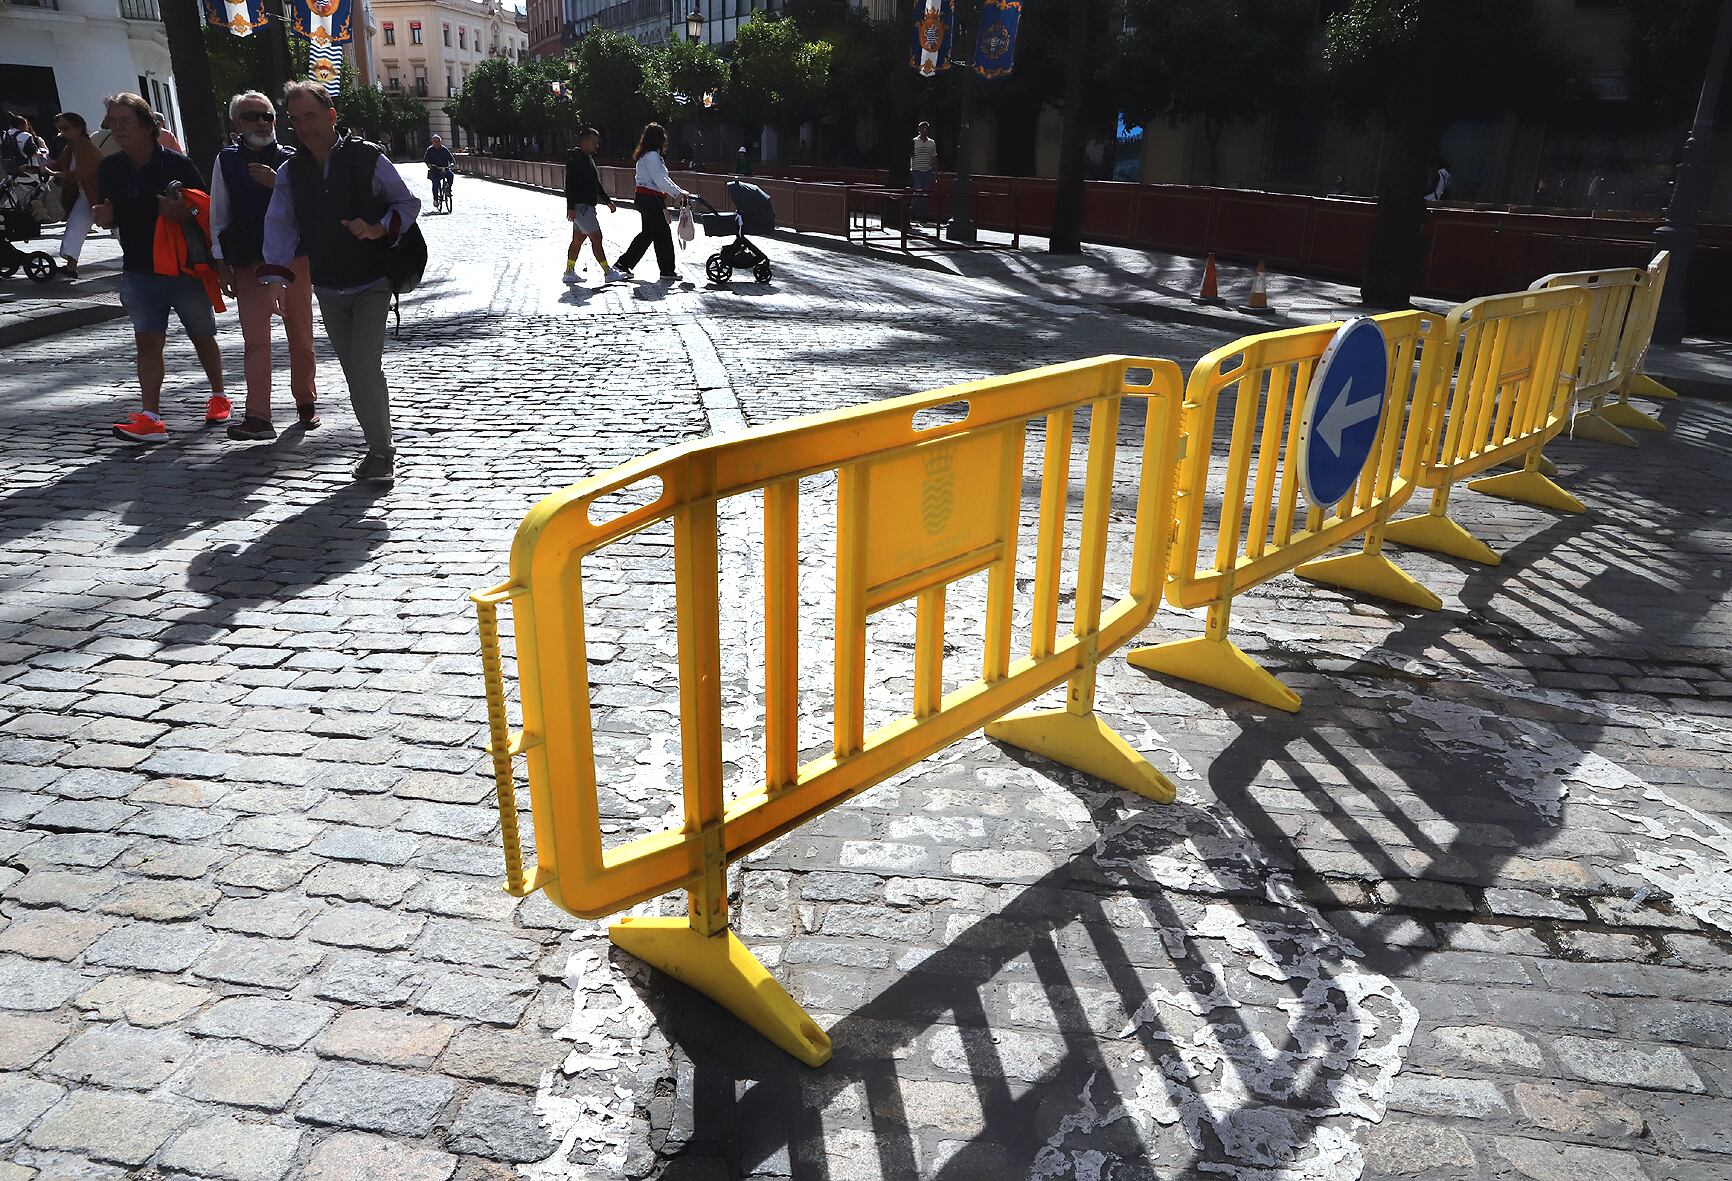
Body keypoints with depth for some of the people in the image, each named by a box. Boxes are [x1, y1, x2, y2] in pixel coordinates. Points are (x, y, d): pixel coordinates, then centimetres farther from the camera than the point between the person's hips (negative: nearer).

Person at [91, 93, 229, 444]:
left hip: (185, 268, -3)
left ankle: (218, 395, 36)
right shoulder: (109, 169, 6)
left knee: (202, 336, 14)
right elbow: (110, 218, 15)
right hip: (138, 271, 3)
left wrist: (183, 213, -25)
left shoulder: (177, 164, -7)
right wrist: (103, 215, -9)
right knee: (148, 340, -8)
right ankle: (150, 418, -14)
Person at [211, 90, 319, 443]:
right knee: (255, 340, -6)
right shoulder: (226, 161, 7)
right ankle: (258, 417, -8)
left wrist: (278, 183, -17)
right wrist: (222, 264, 5)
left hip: (293, 258, 0)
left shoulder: (290, 159, 4)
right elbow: (219, 216, 10)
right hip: (248, 264, 0)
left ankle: (306, 402, 26)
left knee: (300, 337, 9)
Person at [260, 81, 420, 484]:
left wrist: (380, 229, -18)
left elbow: (408, 204, 0)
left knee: (365, 366, -15)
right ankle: (379, 449, 19)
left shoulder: (368, 157, -7)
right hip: (327, 291, 5)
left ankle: (380, 452, -2)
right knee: (355, 373, 8)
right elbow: (280, 225, 0)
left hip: (371, 284, -5)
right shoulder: (290, 172, 4)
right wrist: (275, 277, -12)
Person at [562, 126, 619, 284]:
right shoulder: (575, 159, -13)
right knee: (596, 238, -8)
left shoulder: (588, 158, 17)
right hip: (580, 206, -10)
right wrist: (571, 207, -23)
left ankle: (569, 272, 16)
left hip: (587, 206, 10)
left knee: (578, 241, 11)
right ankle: (608, 272, -5)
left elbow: (597, 185, 25)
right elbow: (570, 185, -19)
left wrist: (608, 201, 24)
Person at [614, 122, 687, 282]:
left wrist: (678, 191, 14)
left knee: (648, 233, 14)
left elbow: (662, 178, 20)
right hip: (650, 199, -10)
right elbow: (660, 180, -21)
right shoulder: (652, 155, -15)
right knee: (663, 233, -2)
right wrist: (678, 192, -16)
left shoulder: (651, 155, 17)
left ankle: (623, 265, 16)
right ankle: (667, 270, 7)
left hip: (642, 197, 10)